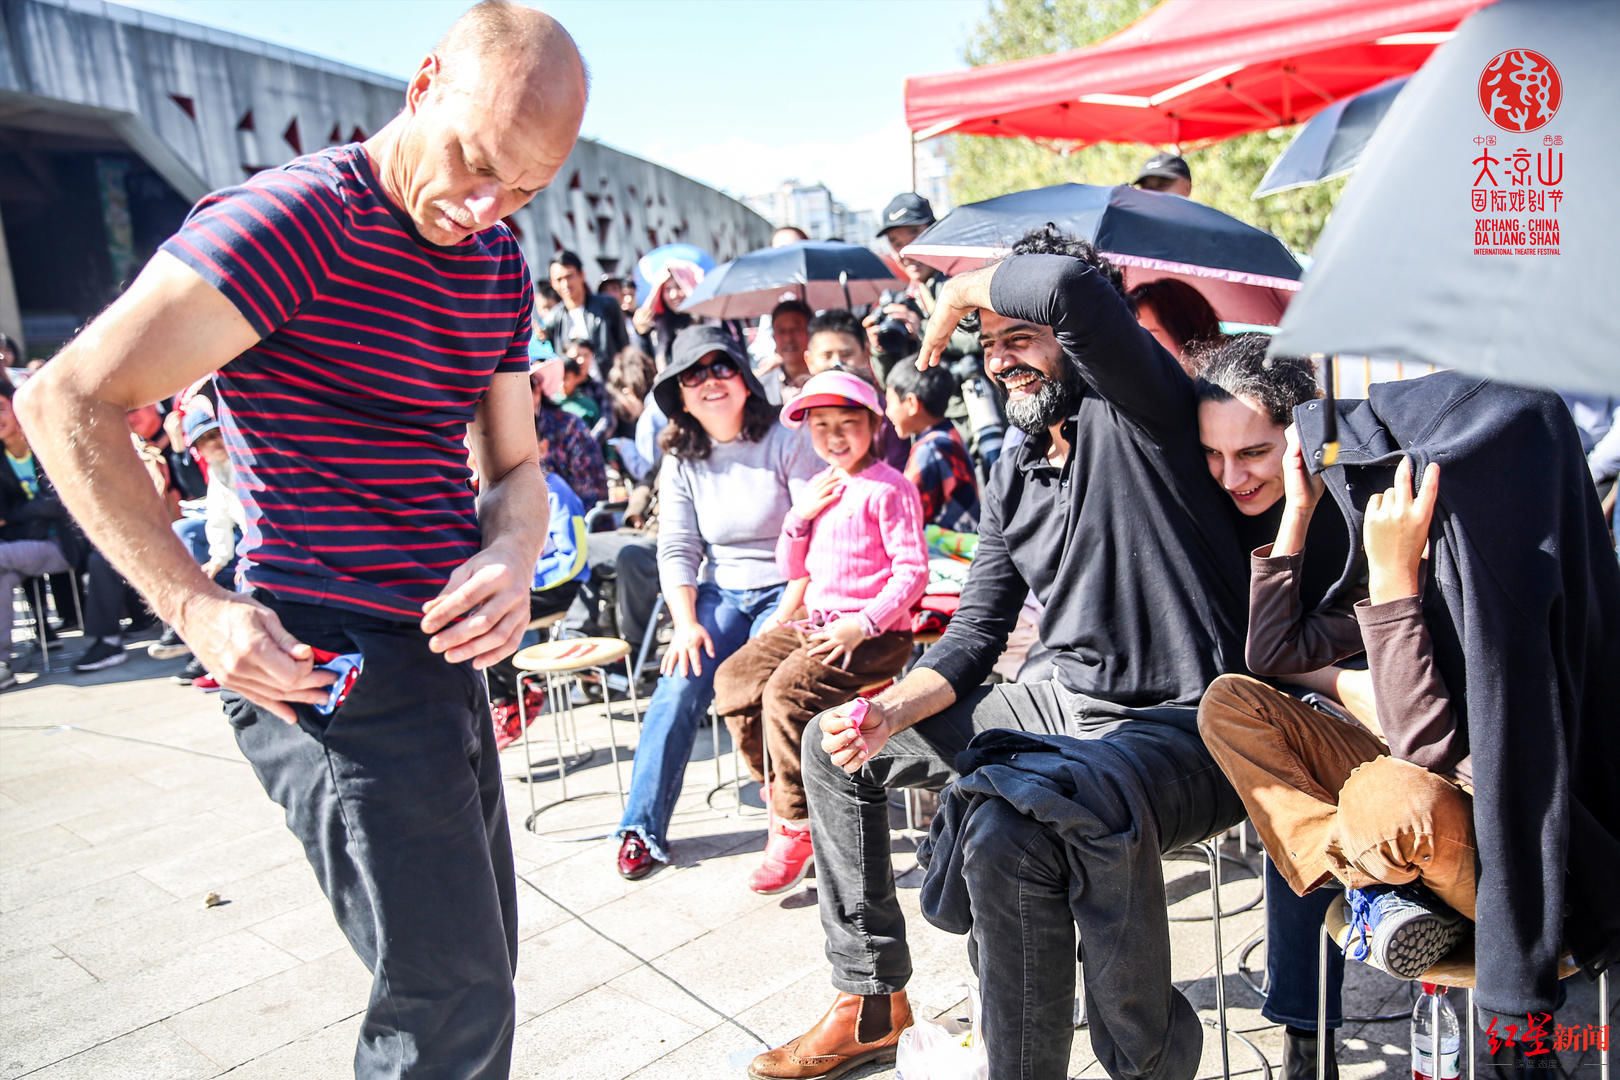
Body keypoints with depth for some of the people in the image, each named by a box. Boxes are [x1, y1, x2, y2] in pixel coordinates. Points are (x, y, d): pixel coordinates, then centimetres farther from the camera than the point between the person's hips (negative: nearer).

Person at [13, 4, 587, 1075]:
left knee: (479, 964, 19)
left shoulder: (500, 266, 11)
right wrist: (195, 606, -19)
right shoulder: (296, 216, -14)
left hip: (443, 658, 9)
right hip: (333, 666, -8)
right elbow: (68, 401, -15)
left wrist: (513, 555, -7)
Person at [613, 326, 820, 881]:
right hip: (720, 592, 3)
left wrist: (787, 618, -18)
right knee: (679, 685, -18)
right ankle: (643, 827, -8)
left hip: (787, 591, -3)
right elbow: (676, 552, 3)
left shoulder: (786, 443, -5)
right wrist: (686, 624, -12)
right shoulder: (681, 465, 7)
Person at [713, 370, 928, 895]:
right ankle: (781, 792, 9)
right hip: (814, 622, 8)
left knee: (787, 692, -26)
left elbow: (913, 571, -13)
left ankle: (796, 827, -10)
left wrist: (863, 624, -23)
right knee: (733, 678, -5)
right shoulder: (819, 489, 16)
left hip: (875, 634, -8)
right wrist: (799, 516, -1)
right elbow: (793, 569, 18)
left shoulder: (888, 488, -8)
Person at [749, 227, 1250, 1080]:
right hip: (1068, 706, 9)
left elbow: (1068, 285, -35)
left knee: (1010, 827, -40)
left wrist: (962, 290, -13)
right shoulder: (1014, 476, 11)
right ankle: (871, 1002, 24)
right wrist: (889, 711, -8)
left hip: (1182, 727, -9)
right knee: (835, 745, 13)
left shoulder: (1134, 411, -13)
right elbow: (975, 635, 10)